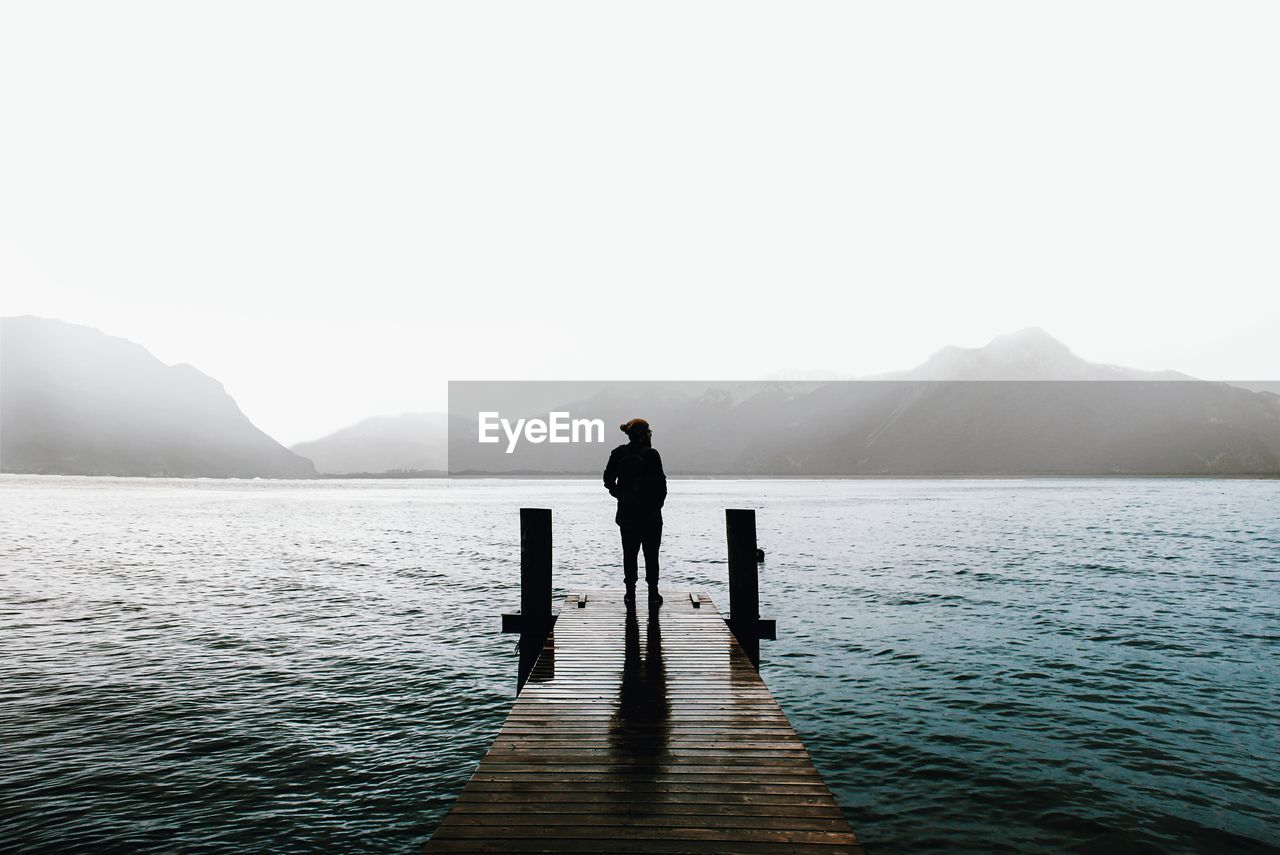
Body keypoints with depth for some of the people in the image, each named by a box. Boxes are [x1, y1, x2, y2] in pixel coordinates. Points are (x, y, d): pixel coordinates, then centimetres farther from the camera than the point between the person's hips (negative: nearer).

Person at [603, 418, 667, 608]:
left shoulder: (619, 453, 1)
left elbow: (609, 480, 3)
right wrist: (658, 503, 3)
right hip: (650, 513, -3)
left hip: (626, 513, 4)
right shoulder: (651, 454, -12)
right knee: (651, 555, 6)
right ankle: (653, 594, 9)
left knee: (629, 554, 11)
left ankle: (630, 593, 13)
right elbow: (660, 483, -11)